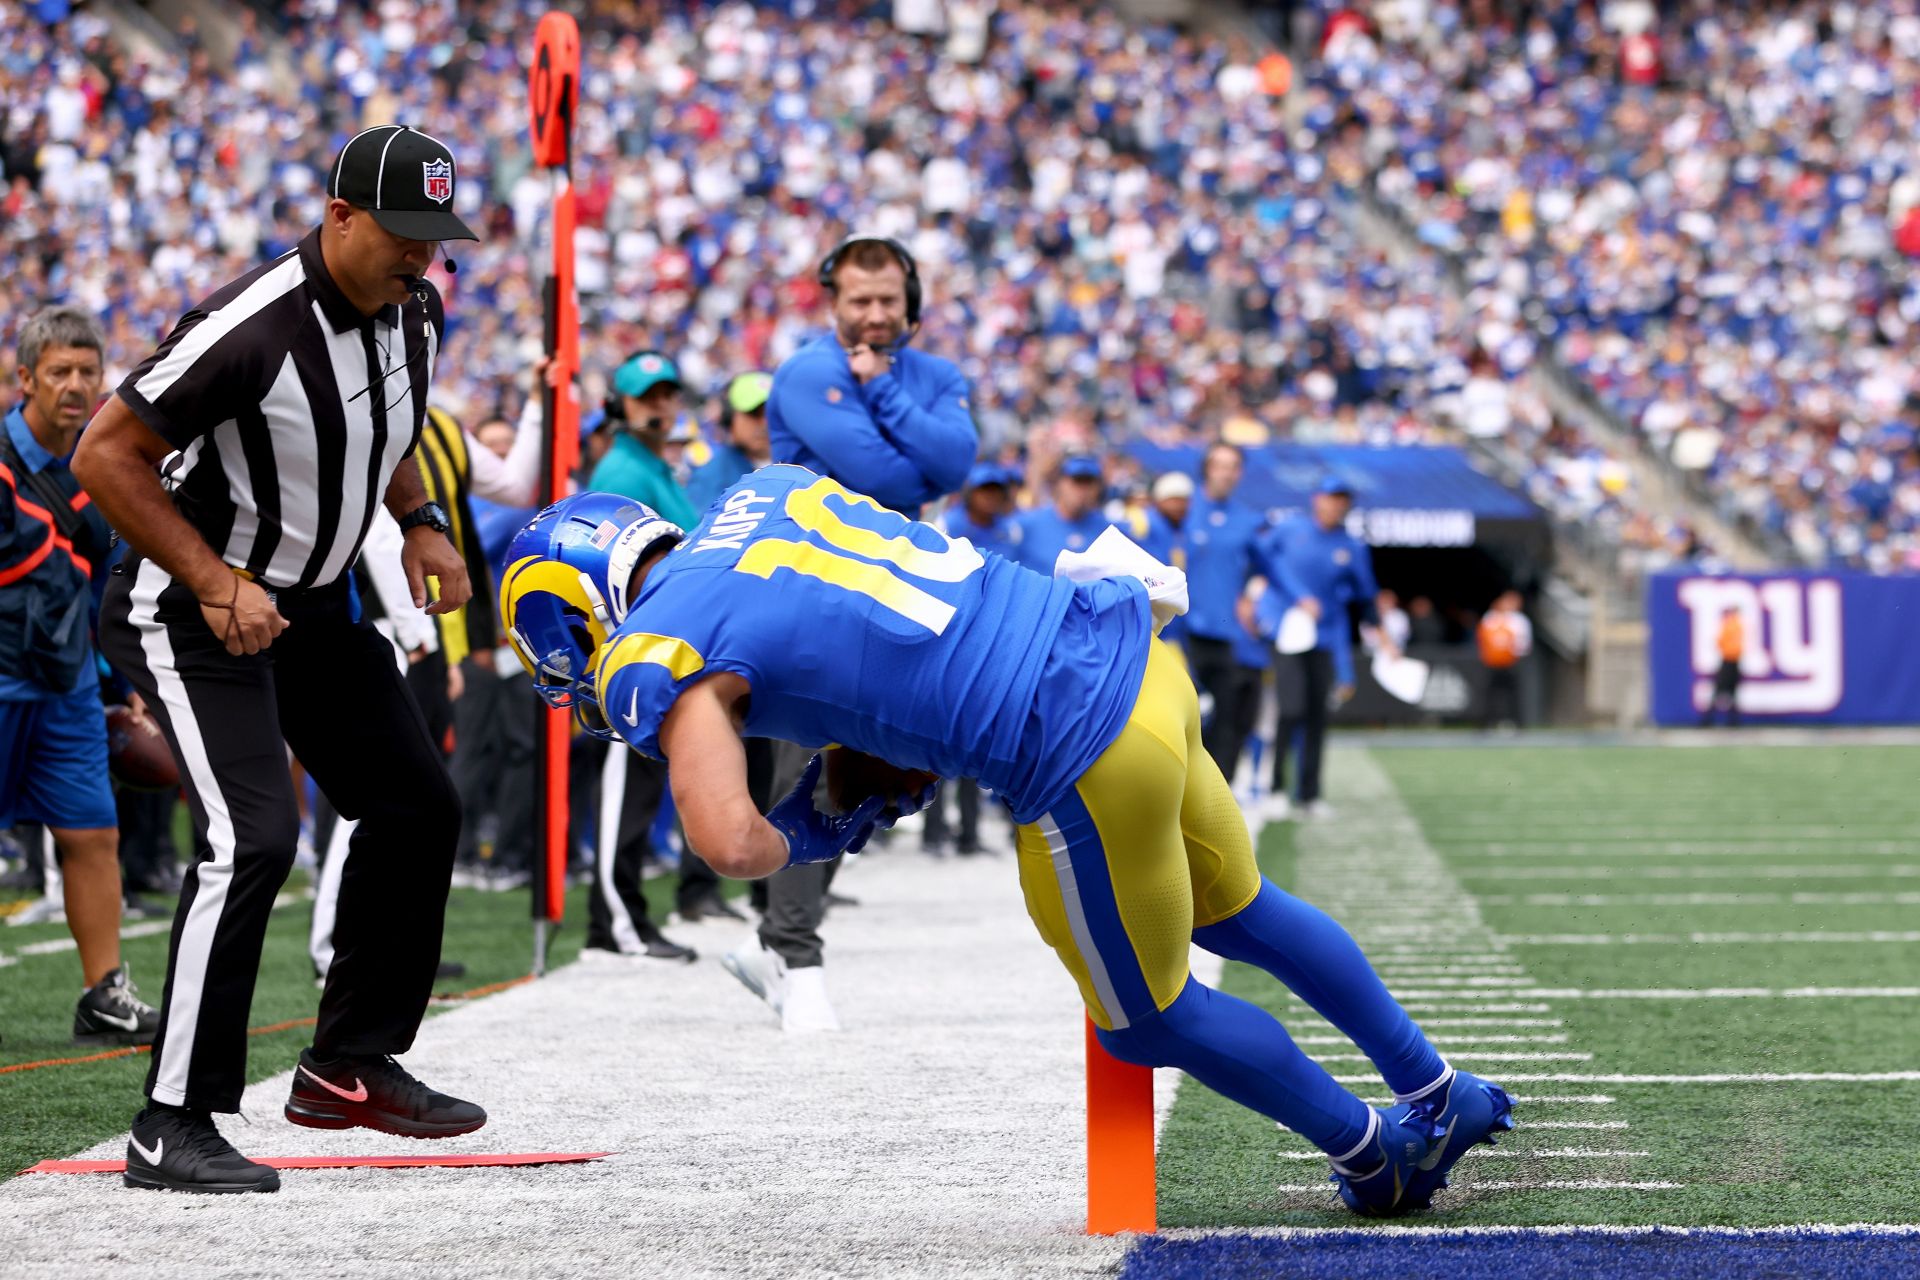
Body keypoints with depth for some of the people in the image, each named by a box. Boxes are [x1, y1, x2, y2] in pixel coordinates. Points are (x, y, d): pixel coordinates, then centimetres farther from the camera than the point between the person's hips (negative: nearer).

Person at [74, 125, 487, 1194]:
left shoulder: (415, 313, -3)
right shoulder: (251, 329, -29)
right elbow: (107, 456, -23)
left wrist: (419, 522, 5)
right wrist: (215, 583, -25)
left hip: (315, 602, 9)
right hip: (193, 610, -9)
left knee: (418, 811, 11)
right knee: (253, 841, -20)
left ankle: (352, 1066, 25)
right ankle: (172, 1126, -15)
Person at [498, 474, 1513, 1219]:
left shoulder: (655, 659, -6)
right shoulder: (764, 493, 15)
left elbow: (731, 846, -18)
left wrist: (809, 835, 3)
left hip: (1083, 765, -8)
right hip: (1134, 653, 8)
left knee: (1148, 1023, 18)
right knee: (1236, 912, 31)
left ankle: (1372, 1150, 30)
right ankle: (1439, 1093, 43)